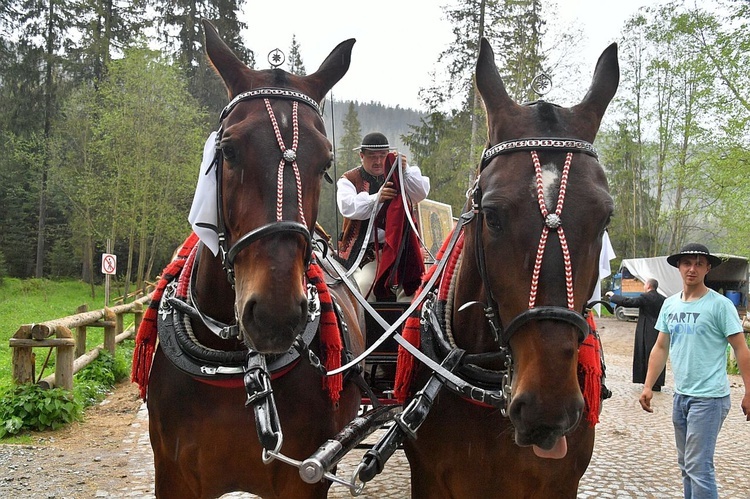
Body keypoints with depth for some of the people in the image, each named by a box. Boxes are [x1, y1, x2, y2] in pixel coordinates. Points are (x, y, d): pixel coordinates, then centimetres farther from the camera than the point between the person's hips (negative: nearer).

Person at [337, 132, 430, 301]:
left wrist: (406, 171, -18)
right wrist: (376, 198, -25)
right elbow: (347, 207, -11)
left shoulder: (400, 177, 16)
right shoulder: (349, 180, 9)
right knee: (366, 284, -24)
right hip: (364, 248, -2)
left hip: (400, 246, 2)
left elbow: (422, 193, -2)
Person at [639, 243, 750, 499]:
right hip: (681, 395, 7)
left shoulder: (720, 305, -9)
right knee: (686, 465, 16)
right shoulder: (670, 304, 8)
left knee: (698, 467, -7)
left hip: (709, 397, -7)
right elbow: (661, 348, 12)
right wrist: (648, 386, 7)